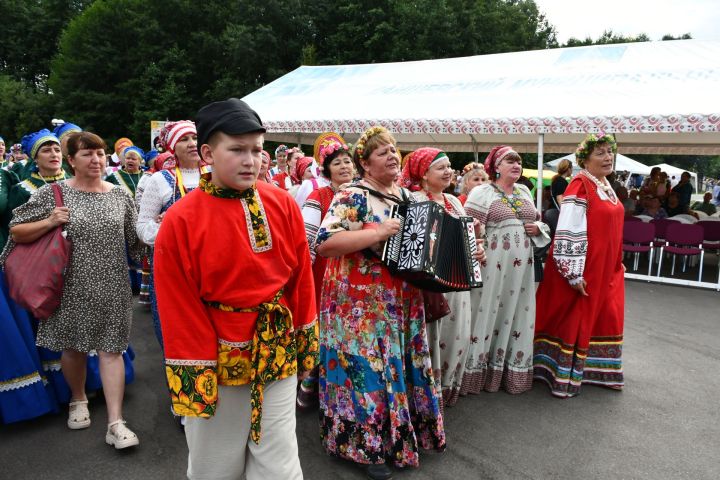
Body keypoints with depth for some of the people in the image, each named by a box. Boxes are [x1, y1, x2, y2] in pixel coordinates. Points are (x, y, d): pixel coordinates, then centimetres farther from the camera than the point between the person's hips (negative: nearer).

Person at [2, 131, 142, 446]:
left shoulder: (120, 195, 4)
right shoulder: (52, 194, -3)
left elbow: (134, 241, 16)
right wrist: (48, 223, -14)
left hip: (111, 285, 1)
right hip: (72, 287, 0)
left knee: (111, 348, 0)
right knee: (73, 345, 14)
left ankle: (115, 422, 5)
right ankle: (78, 399, 41)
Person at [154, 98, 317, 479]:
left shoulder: (284, 206, -3)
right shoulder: (180, 221, -11)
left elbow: (301, 280, 4)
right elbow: (181, 309, -9)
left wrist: (306, 343, 8)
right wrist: (194, 377, -8)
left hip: (278, 355, 2)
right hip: (219, 362, -1)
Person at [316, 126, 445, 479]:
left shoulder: (407, 196, 11)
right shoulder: (352, 196, -12)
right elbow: (324, 243, -23)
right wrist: (377, 234, -27)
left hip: (403, 301, 7)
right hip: (361, 303, -7)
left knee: (402, 364, 17)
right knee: (368, 366, 0)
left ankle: (407, 431, 36)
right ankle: (365, 445, 17)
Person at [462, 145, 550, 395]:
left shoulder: (525, 191, 14)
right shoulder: (482, 192, -5)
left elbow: (539, 222, 24)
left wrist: (537, 228, 3)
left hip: (521, 266, 6)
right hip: (492, 265, -6)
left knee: (517, 314, 11)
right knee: (488, 313, 0)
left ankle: (513, 371, 24)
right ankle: (480, 372, 12)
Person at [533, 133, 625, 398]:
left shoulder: (606, 186, 11)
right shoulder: (580, 186, -17)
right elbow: (569, 232, -22)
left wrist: (616, 265, 20)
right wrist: (573, 274, -23)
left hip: (606, 269, 9)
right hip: (583, 269, -9)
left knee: (605, 318, 16)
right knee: (572, 321, 1)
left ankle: (596, 371, 31)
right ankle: (561, 377, 15)